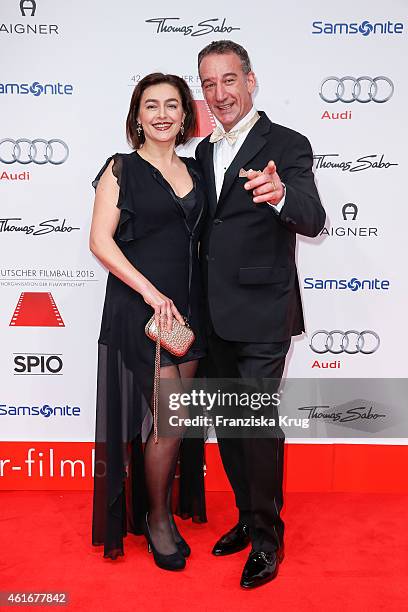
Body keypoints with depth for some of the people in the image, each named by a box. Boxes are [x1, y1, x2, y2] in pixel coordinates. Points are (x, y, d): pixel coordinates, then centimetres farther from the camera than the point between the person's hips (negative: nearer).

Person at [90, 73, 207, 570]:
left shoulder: (194, 170, 12)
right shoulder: (122, 168, -3)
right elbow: (101, 241, -11)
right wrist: (152, 293, -17)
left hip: (189, 306, 5)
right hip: (140, 307, -5)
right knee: (169, 418, -4)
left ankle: (170, 504, 32)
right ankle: (156, 519, 18)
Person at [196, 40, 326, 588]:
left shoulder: (287, 146, -8)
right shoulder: (205, 151, 11)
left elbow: (313, 221, -23)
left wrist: (282, 195, -45)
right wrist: (197, 304, 10)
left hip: (262, 315, -7)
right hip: (215, 314, 7)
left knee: (258, 423, -1)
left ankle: (268, 537, 21)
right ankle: (248, 517, 35)